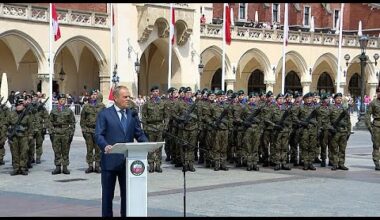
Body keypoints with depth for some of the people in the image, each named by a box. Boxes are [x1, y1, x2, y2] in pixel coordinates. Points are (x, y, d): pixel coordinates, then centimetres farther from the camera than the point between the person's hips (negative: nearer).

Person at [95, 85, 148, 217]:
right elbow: (98, 135, -9)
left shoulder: (132, 114, 11)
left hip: (127, 160, 4)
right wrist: (105, 146, -29)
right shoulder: (105, 114, -2)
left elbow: (139, 134, 9)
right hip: (110, 160, -4)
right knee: (107, 193, 6)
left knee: (127, 193, 9)